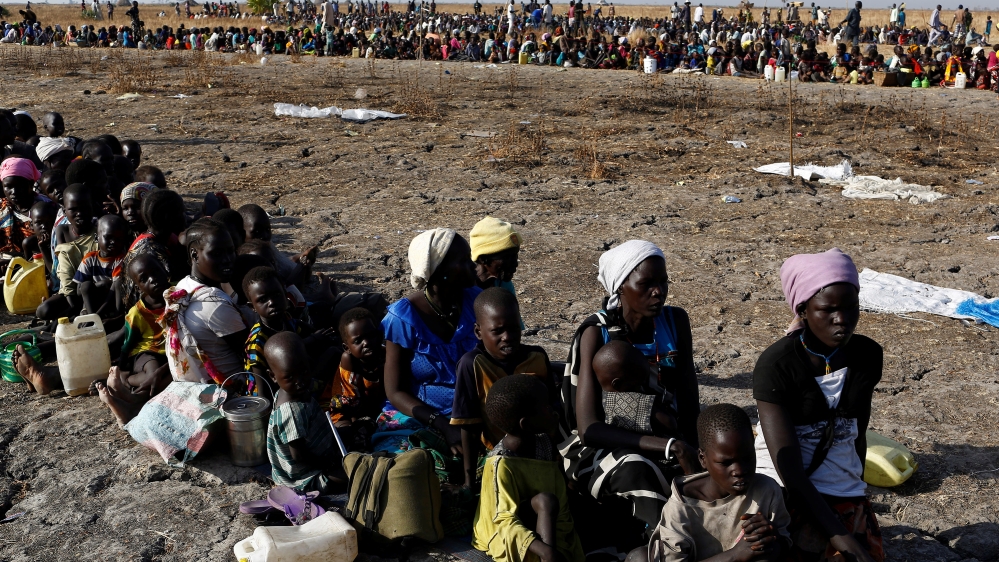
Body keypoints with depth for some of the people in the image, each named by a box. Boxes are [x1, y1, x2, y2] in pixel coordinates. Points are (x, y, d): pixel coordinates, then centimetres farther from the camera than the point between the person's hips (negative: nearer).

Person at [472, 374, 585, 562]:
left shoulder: (543, 442, -7)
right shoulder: (501, 466, -27)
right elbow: (506, 521, -32)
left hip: (542, 522, 8)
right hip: (508, 531, -8)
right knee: (545, 501, -34)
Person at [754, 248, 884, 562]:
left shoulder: (868, 356, 1)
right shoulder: (776, 365, -15)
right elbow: (788, 466, -19)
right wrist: (838, 535, -24)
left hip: (844, 496, 4)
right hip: (784, 490, -4)